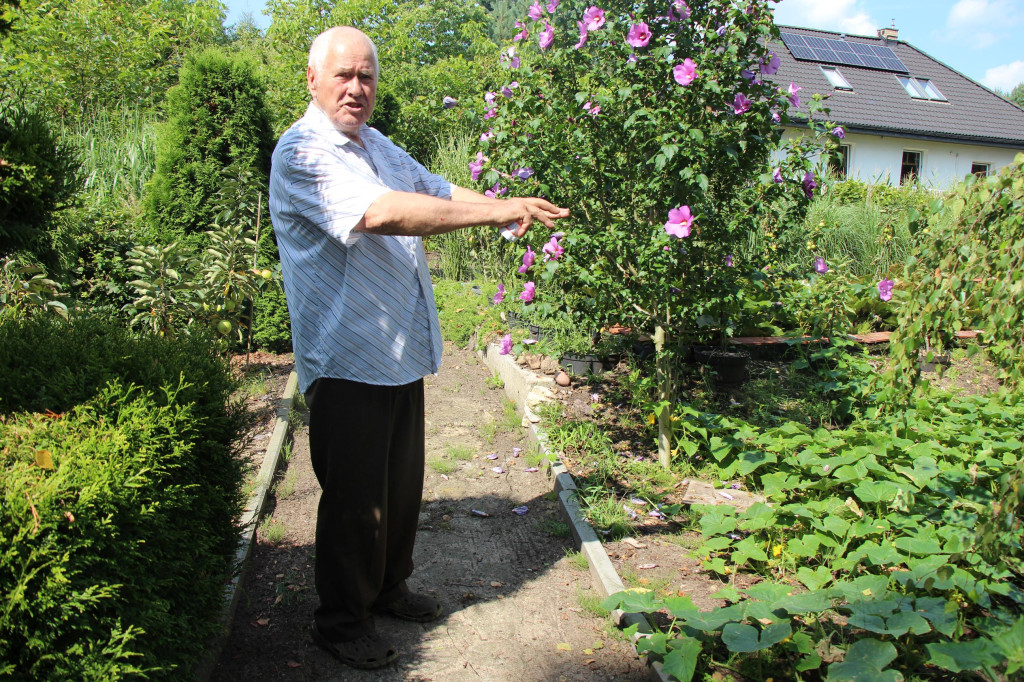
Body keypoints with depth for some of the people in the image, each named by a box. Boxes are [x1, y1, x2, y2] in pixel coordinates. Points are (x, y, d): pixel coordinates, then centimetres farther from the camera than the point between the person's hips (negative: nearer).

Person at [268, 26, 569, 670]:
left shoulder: (379, 145, 15)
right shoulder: (302, 153, -15)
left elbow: (440, 191, 18)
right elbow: (382, 213, -30)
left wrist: (507, 206, -2)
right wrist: (498, 212, -29)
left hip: (401, 353, 8)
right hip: (347, 360, -8)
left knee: (403, 486, 19)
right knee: (355, 499, 3)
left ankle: (389, 587, 39)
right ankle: (341, 621, 24)